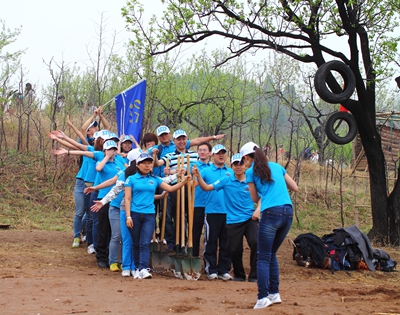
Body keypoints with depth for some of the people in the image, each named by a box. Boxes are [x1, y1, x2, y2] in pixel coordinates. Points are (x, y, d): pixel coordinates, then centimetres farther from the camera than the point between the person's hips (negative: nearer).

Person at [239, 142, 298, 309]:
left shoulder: (251, 172, 6)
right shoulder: (276, 166, 18)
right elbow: (295, 188, 23)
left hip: (271, 213, -5)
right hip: (288, 212, 6)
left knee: (263, 257, -1)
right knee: (272, 254, 18)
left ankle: (263, 298, -8)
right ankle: (274, 293, 18)